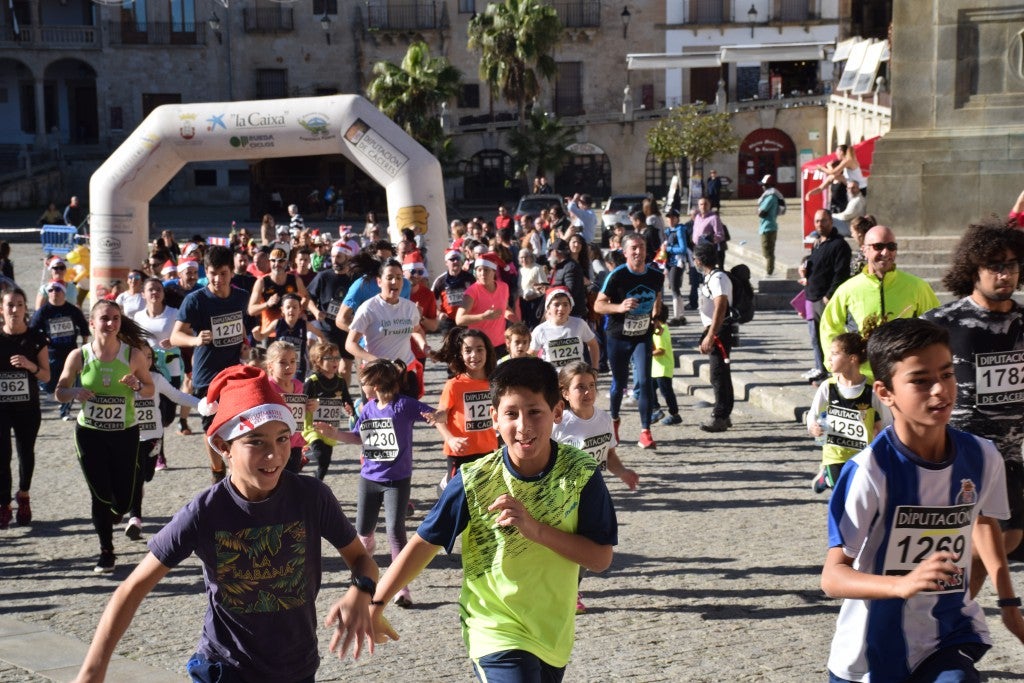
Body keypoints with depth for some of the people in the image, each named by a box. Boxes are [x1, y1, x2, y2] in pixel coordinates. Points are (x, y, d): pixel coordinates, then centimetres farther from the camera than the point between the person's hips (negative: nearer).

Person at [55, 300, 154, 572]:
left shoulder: (133, 355, -7)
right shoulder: (79, 356, -8)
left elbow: (150, 390, 4)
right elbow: (59, 392, 2)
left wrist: (136, 385, -18)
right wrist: (75, 392, -20)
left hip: (126, 433, 1)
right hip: (90, 433, -1)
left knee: (122, 501, 4)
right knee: (101, 495, -1)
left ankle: (109, 517, 42)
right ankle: (106, 552, 18)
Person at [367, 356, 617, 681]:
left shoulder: (581, 473, -15)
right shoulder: (474, 481, -17)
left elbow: (601, 558, -13)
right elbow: (424, 543, -8)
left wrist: (535, 529, -26)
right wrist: (374, 604, -6)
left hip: (554, 633, 3)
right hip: (496, 632, -3)